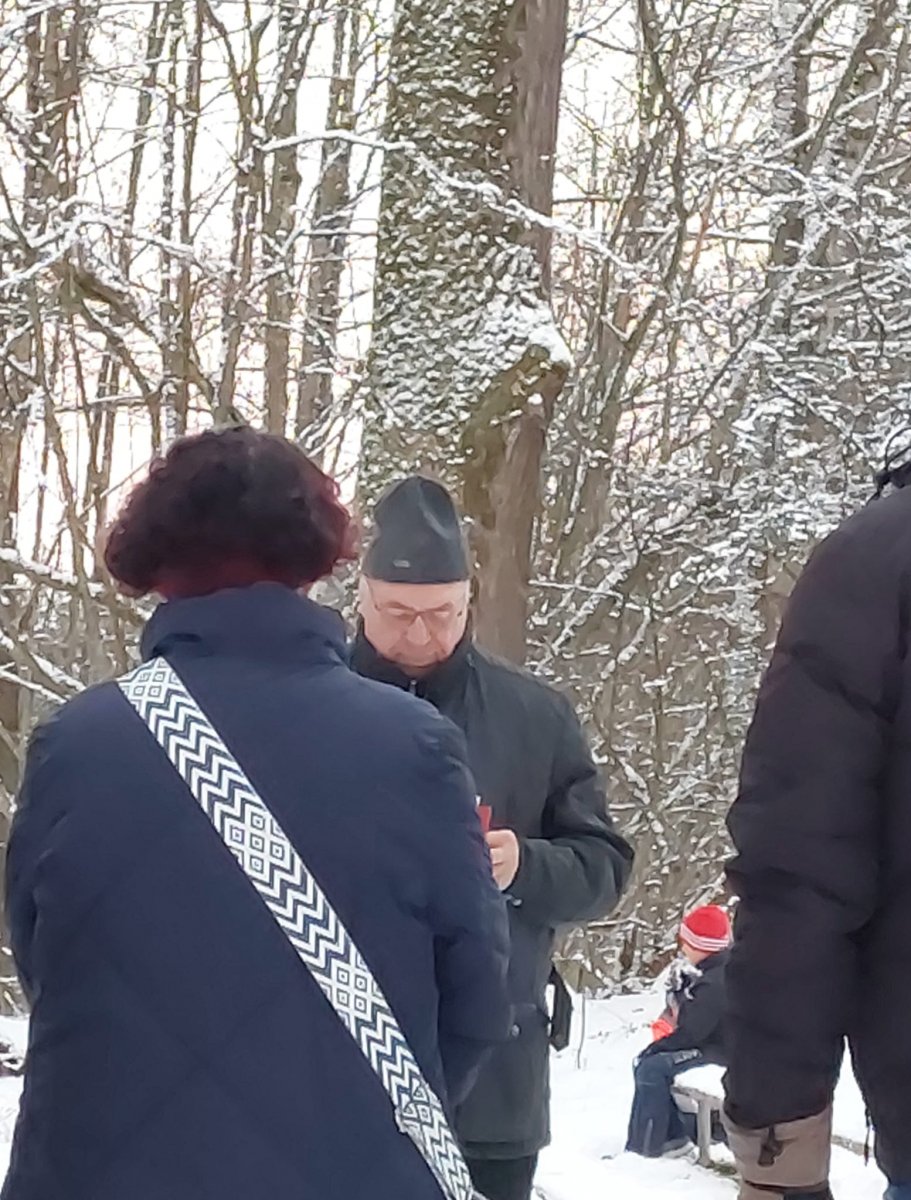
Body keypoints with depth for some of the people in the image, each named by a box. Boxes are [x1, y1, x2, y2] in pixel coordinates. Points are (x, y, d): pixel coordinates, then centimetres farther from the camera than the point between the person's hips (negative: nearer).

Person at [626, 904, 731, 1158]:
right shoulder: (709, 972, 7)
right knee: (646, 1062, 8)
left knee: (652, 1068, -20)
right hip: (708, 1043, 11)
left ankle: (644, 1147, -13)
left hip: (718, 1053, -11)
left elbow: (691, 1033, -24)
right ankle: (674, 1135, 8)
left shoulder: (715, 984, -26)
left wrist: (655, 1048, -12)